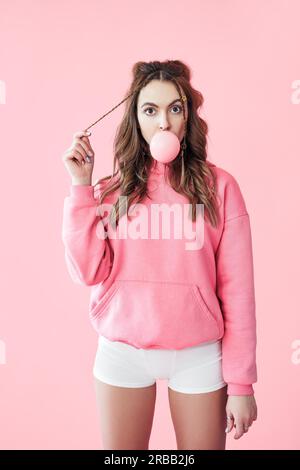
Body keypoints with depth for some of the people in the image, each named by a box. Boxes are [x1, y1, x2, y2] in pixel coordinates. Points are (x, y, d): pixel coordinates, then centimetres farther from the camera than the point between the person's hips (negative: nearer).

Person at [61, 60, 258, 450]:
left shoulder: (219, 185, -5)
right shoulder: (112, 189, 1)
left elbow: (237, 287, -6)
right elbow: (89, 271, -8)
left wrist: (241, 382, -6)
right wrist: (82, 186, -11)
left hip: (199, 355, -1)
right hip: (122, 353, 2)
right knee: (120, 449, 16)